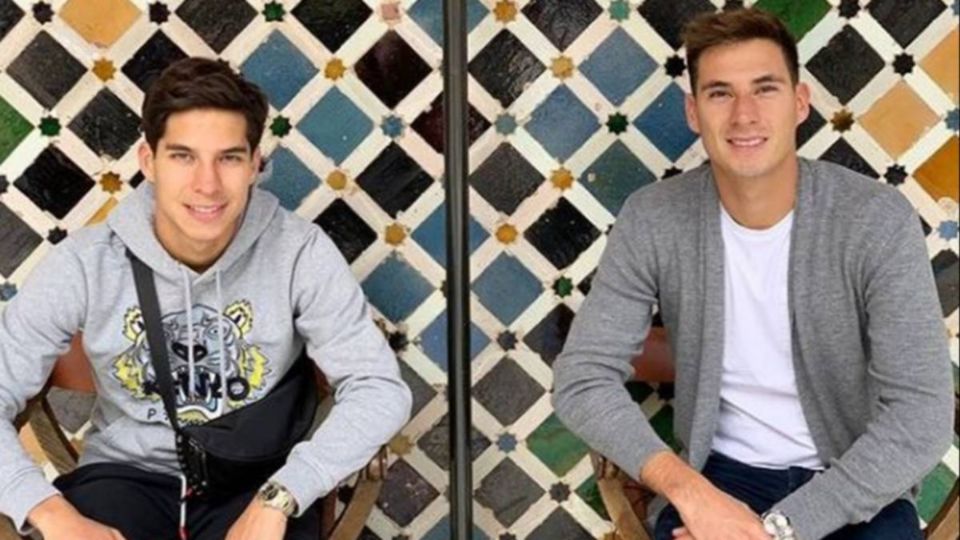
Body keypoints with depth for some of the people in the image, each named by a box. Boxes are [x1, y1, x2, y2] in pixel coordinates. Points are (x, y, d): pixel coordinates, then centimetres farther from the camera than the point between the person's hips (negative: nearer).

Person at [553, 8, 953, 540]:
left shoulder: (878, 220, -15)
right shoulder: (651, 221, -9)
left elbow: (921, 415, -18)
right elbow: (582, 377, -9)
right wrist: (690, 491, -23)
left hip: (851, 487, 0)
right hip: (720, 472, 0)